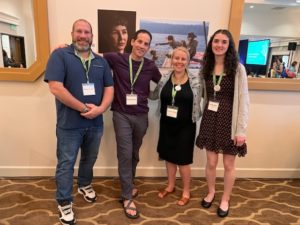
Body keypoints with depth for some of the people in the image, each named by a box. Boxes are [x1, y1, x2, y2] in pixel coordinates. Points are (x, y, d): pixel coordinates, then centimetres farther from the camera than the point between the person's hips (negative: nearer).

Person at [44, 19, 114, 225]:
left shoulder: (101, 61, 7)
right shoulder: (60, 55, -8)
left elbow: (109, 88, 4)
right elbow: (56, 87, -18)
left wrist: (100, 108, -15)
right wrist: (84, 108, -18)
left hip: (95, 123, 5)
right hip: (69, 124, -4)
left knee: (90, 159, 22)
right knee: (66, 164, 9)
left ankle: (85, 185, 48)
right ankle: (64, 202, 29)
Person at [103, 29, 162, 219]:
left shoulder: (151, 66, 0)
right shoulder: (117, 59, -6)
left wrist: (148, 95, 6)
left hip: (141, 116, 3)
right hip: (121, 114, -3)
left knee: (134, 153, 16)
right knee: (125, 154, -3)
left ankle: (128, 185, 40)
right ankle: (127, 197, 12)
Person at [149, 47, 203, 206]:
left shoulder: (195, 80, -8)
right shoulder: (164, 79, 0)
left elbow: (198, 102, -2)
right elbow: (153, 95, 13)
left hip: (186, 126, -3)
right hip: (166, 125, 4)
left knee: (183, 160, 7)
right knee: (169, 156, 17)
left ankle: (186, 191, 30)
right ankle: (170, 186, 40)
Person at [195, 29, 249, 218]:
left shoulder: (237, 68, -8)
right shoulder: (206, 68, 5)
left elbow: (244, 100, -10)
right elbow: (203, 96, 8)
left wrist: (241, 130, -13)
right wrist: (200, 119, 2)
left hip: (229, 120, -3)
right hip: (210, 120, 3)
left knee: (228, 164, 11)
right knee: (211, 162, 13)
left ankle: (225, 199, 34)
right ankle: (211, 192, 39)